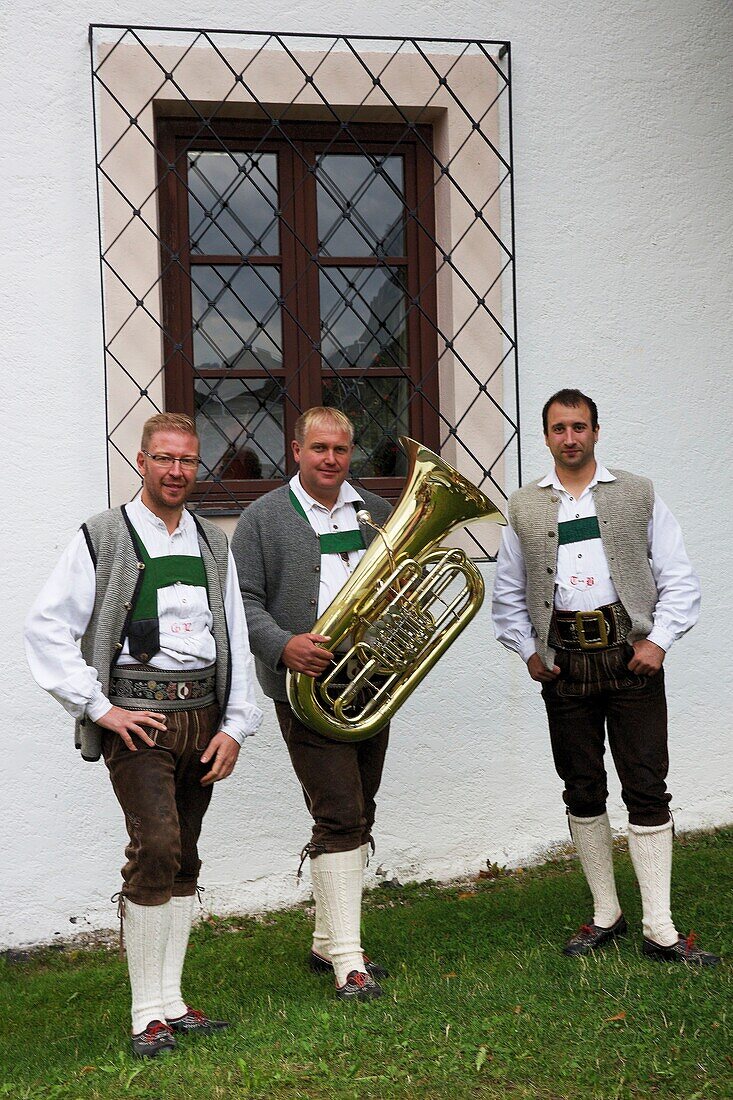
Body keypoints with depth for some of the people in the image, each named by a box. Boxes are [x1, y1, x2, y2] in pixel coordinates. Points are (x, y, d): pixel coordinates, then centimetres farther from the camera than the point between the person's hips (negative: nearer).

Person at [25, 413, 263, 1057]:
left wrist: (235, 726, 6)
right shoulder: (103, 538, -1)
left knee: (184, 860, 9)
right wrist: (99, 709, -10)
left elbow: (236, 639, 15)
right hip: (138, 717, -5)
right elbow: (46, 628, -5)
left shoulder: (214, 545, 15)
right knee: (156, 849, -16)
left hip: (202, 711, 5)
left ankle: (171, 1003, 17)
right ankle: (149, 1015, -8)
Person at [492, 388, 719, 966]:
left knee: (647, 789, -4)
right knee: (583, 791, 7)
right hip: (563, 661, 2)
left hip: (630, 654, -2)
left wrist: (659, 640, -7)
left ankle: (660, 929, 1)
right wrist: (528, 651, 5)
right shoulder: (524, 507, 10)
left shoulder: (639, 495, 6)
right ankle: (606, 914, 20)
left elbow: (679, 579, 4)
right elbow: (508, 593, 17)